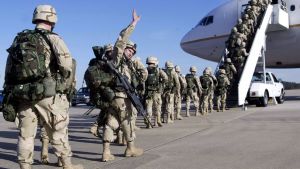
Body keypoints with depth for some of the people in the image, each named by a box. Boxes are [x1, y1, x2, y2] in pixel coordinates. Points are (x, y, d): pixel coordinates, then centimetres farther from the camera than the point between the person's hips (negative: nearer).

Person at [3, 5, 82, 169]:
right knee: (58, 132, 7)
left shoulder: (19, 39, 14)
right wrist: (64, 81, 2)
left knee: (26, 134, 10)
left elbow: (9, 69, 13)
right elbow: (67, 64, -17)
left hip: (22, 94, 5)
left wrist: (10, 93, 17)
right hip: (48, 94, -4)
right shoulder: (53, 39, -2)